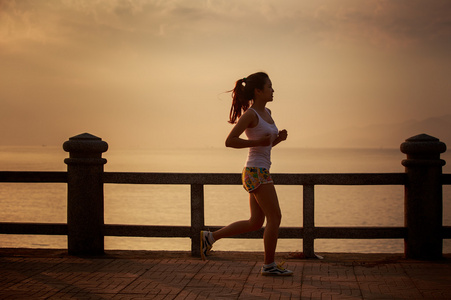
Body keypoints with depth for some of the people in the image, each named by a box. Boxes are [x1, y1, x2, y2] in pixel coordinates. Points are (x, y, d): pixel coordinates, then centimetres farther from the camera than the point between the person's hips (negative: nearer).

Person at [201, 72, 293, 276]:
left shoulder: (266, 113, 16)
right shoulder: (250, 114, -11)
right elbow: (229, 141, -15)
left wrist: (279, 138, 4)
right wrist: (259, 142, -18)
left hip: (260, 172, 9)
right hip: (256, 172, -9)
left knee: (255, 223, 10)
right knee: (275, 217, -4)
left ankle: (210, 237, 17)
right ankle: (269, 265, 6)